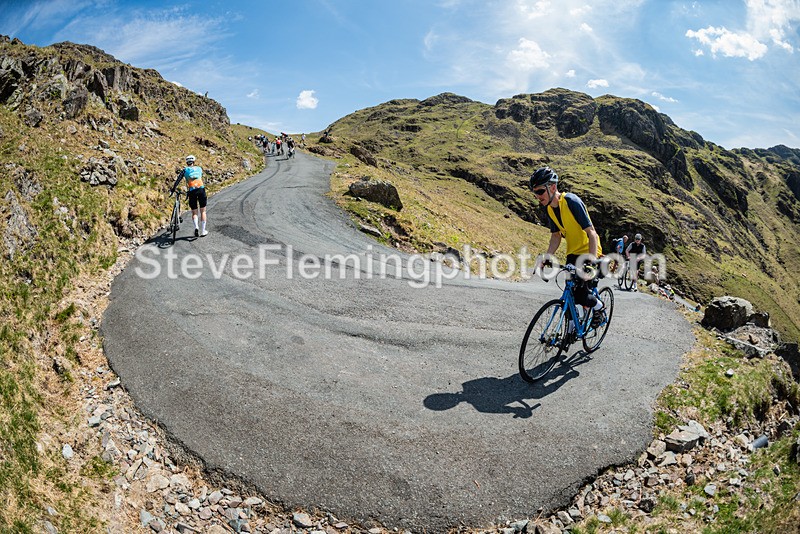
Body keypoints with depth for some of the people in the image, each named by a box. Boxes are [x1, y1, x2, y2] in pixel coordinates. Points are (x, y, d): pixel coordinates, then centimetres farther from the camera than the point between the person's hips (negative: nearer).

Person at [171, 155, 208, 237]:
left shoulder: (185, 170, 10)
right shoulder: (199, 168, 17)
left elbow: (178, 180, 4)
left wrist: (173, 188, 13)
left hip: (192, 191, -1)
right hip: (201, 189, 1)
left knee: (194, 212, 9)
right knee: (203, 211, 11)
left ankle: (196, 227, -17)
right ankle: (203, 231, 9)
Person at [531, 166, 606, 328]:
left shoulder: (572, 202, -25)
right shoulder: (550, 209, -2)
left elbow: (591, 233, -27)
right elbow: (556, 236, 6)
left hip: (589, 252, -7)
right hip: (572, 253, 7)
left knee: (580, 294, -15)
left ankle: (599, 306, 16)